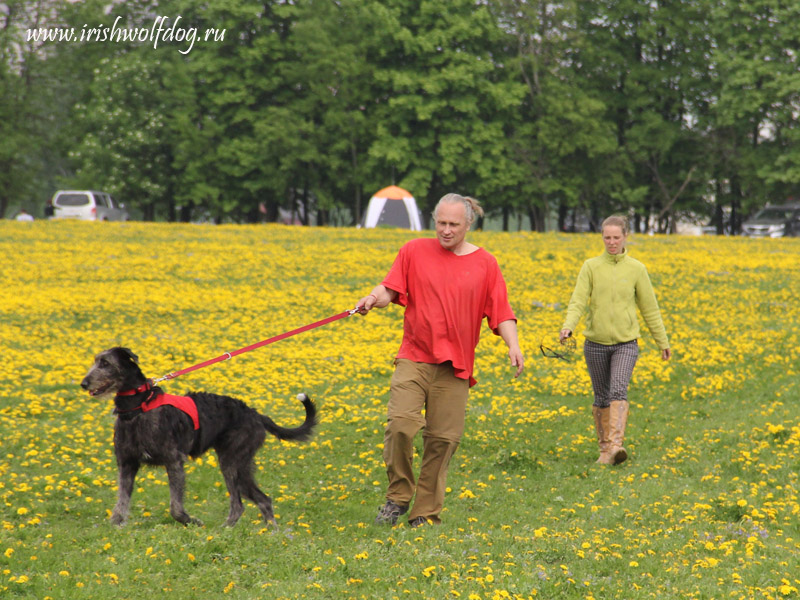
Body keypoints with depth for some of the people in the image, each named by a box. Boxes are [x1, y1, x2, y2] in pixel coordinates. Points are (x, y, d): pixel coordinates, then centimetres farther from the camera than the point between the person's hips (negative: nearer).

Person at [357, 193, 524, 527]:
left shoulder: (484, 264, 9)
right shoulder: (414, 252, 7)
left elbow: (500, 311, 7)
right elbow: (391, 289, 4)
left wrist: (513, 346, -9)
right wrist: (373, 298, -19)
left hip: (455, 367, 1)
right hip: (414, 358, -1)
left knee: (443, 438, 0)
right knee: (400, 424, -20)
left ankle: (426, 515, 12)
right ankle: (398, 496, 1)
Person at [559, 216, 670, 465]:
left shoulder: (636, 269, 1)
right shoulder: (591, 266, 0)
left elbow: (649, 308, 9)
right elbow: (578, 301, -7)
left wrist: (663, 342, 13)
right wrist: (567, 326, -26)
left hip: (625, 343, -1)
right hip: (596, 343, 1)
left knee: (618, 390, -20)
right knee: (601, 397, 9)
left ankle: (616, 444, -31)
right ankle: (604, 448, 21)